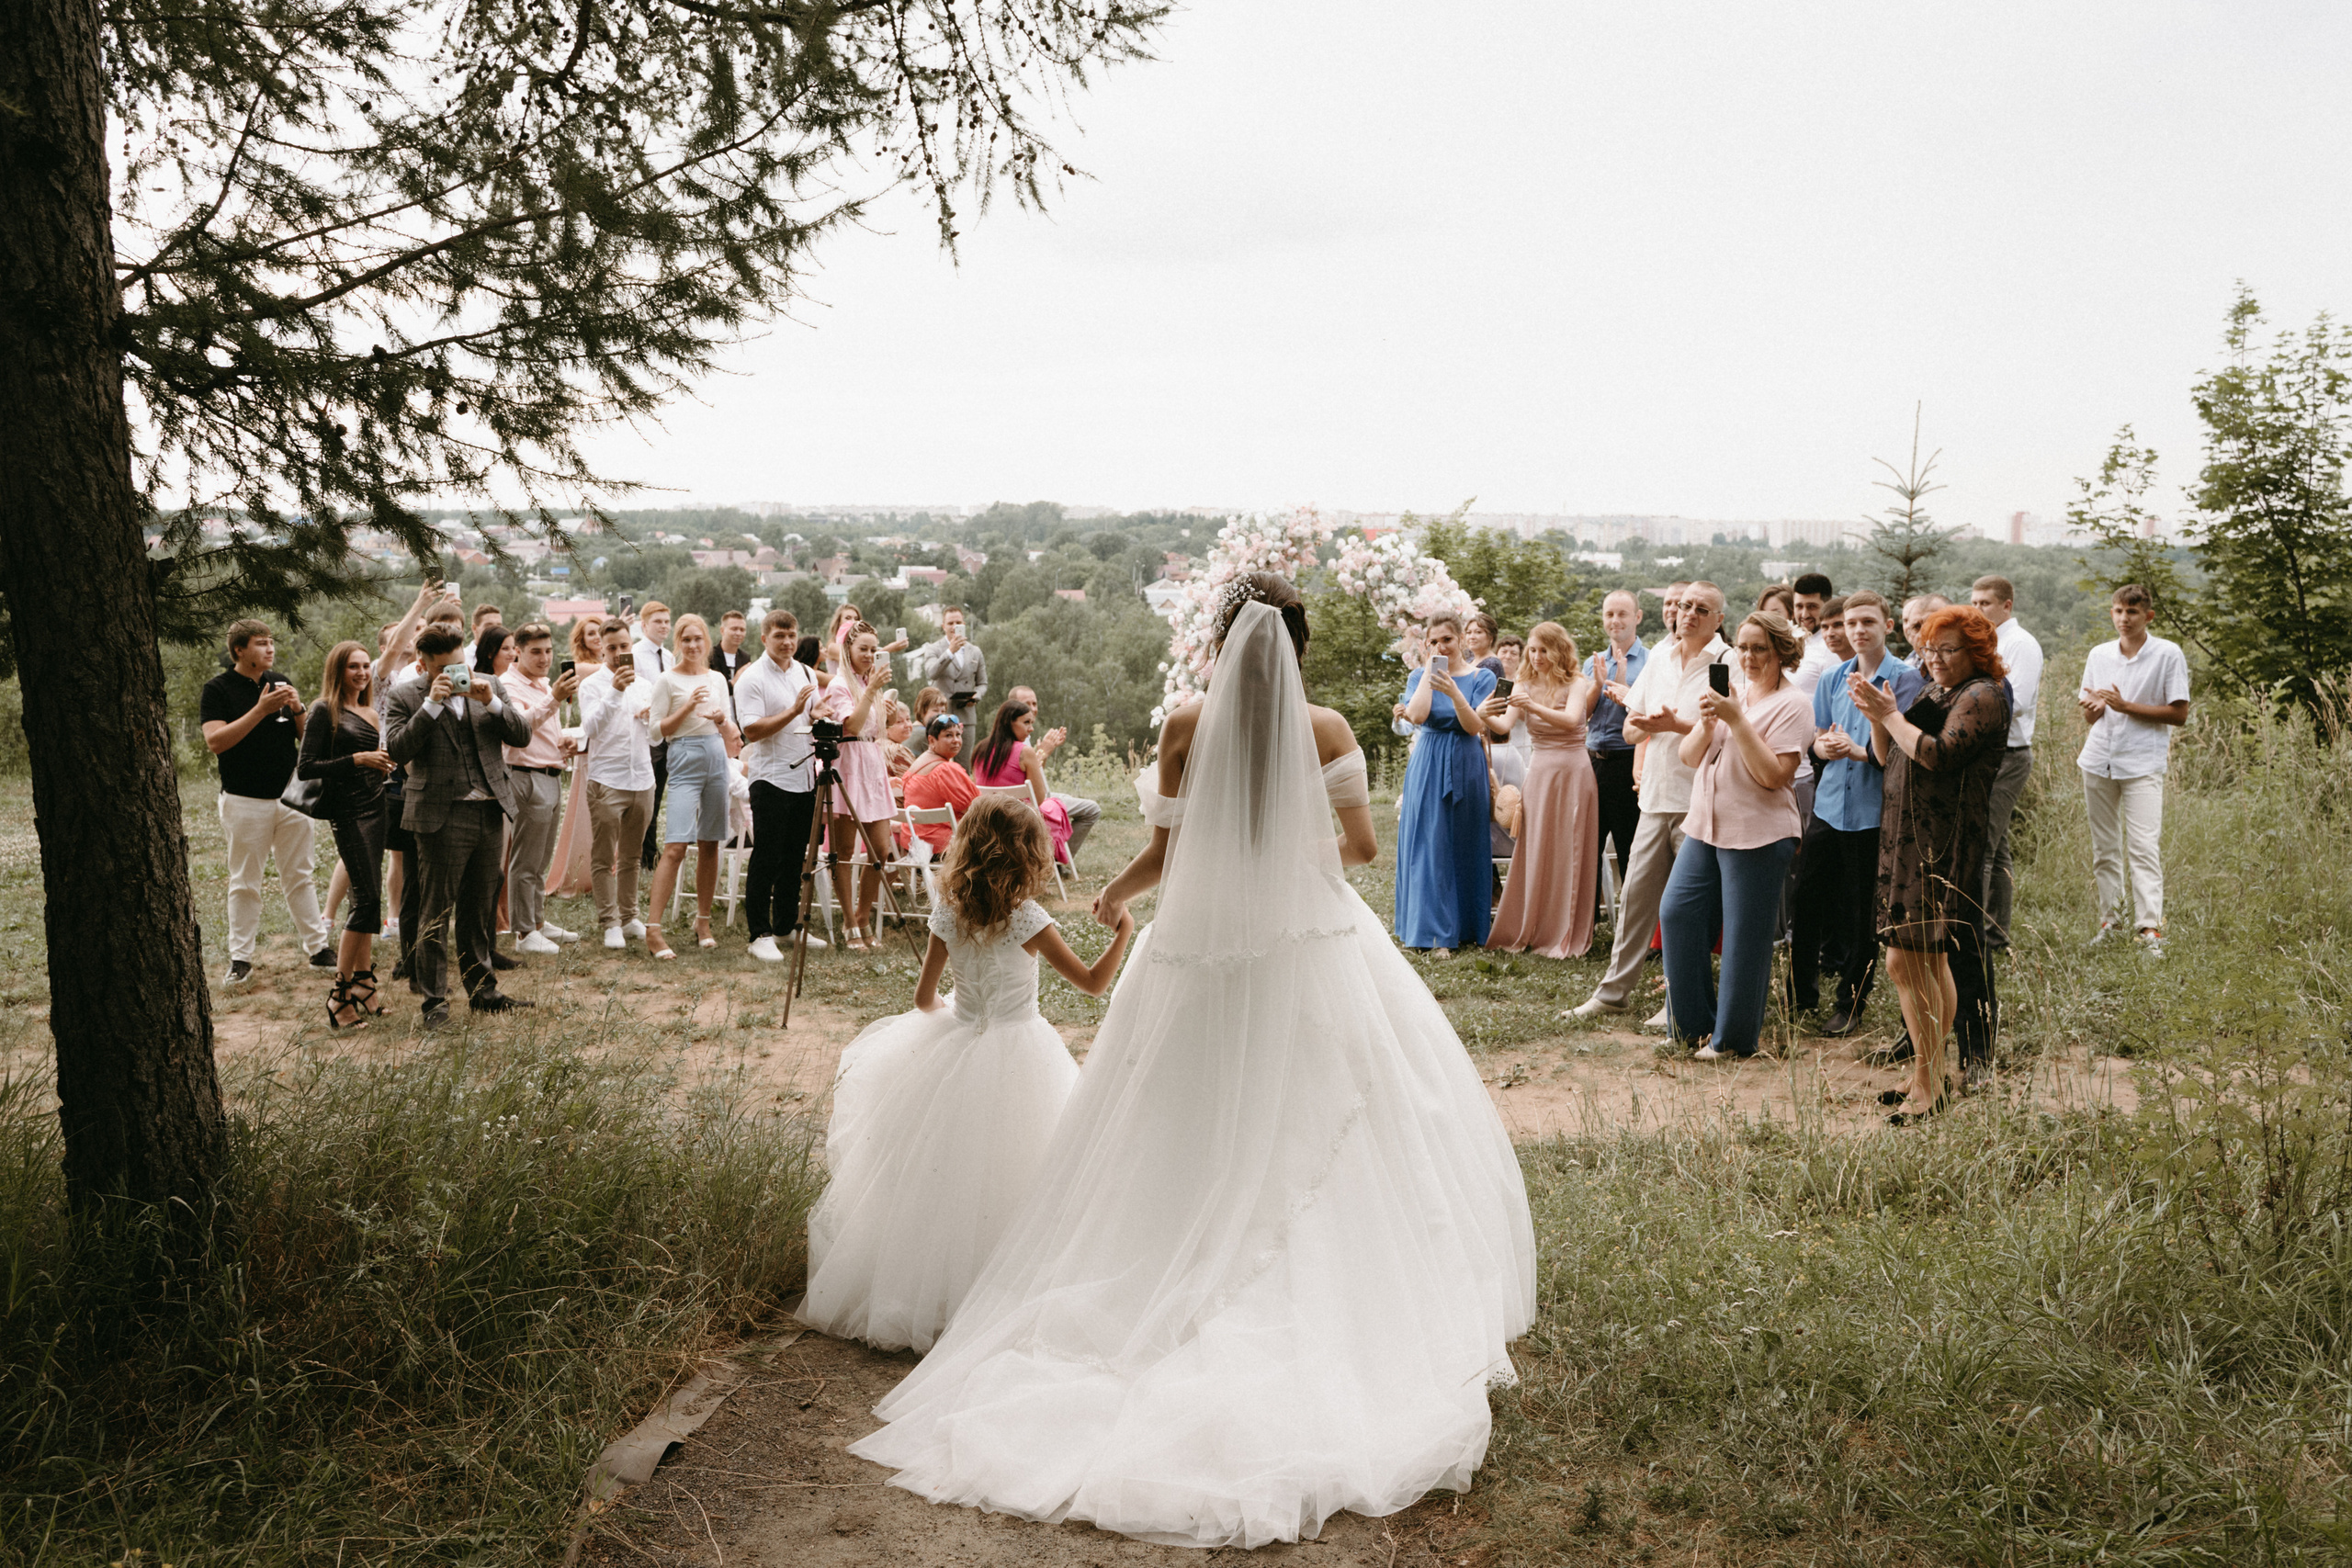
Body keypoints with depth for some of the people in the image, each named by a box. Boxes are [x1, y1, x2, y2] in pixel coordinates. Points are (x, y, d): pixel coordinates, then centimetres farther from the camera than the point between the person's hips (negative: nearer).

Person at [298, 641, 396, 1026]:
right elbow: (306, 767, -10)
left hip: (376, 807, 7)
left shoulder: (370, 712, 17)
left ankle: (362, 987, 10)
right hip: (348, 812, -7)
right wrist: (357, 760, -17)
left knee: (368, 899, 6)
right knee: (368, 897, -13)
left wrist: (385, 762, 8)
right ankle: (340, 993, -8)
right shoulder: (325, 711, -4)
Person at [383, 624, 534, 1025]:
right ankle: (434, 1000, 6)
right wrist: (432, 703, -17)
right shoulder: (405, 697, 0)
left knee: (480, 909, 14)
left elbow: (522, 734, 6)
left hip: (490, 812, 4)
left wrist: (492, 703, -9)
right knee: (436, 913, -1)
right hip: (442, 816, -4)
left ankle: (482, 989, 25)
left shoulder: (489, 686, 12)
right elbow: (397, 750, -14)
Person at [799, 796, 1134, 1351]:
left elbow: (924, 997, 5)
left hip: (956, 1043, 5)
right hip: (1019, 1051, -4)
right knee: (999, 1172, 5)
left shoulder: (947, 914, -4)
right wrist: (1123, 933, -5)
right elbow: (1092, 982, -14)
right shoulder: (1028, 920, -17)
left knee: (939, 1181, 17)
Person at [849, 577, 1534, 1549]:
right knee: (1325, 1141, 10)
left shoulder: (1187, 726, -7)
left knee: (1200, 1153, 10)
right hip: (1317, 956, 0)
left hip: (1205, 955, 0)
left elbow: (1165, 855, -4)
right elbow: (1362, 846, 0)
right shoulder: (1327, 730, -6)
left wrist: (1117, 895, 16)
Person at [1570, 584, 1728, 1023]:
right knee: (1635, 892, 8)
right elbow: (1631, 728, 16)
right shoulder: (1659, 658, 14)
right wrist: (1643, 722, -6)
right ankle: (1615, 990, 17)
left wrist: (1675, 724, -17)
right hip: (1657, 795, 6)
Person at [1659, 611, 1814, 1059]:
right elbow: (1688, 757, 11)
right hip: (1705, 827, 7)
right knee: (1678, 913, 3)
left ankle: (1734, 1038, 12)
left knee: (1744, 937, -1)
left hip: (1758, 835, -7)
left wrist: (1737, 720, -19)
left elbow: (1773, 775, -18)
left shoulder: (1792, 704, -7)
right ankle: (1695, 1022, 16)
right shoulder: (1729, 693, 14)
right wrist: (1707, 723, -8)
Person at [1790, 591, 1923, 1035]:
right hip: (1829, 806, 5)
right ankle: (1801, 991, 24)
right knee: (1805, 901, 8)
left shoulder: (1905, 679, -6)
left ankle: (1850, 1003, 18)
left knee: (1863, 912, 5)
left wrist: (1857, 750, -21)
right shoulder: (1833, 677, 10)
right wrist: (1825, 746, -8)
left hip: (1873, 811, -5)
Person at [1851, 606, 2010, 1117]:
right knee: (1931, 963, 14)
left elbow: (1938, 755, -22)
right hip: (1910, 837, 9)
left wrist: (1891, 715, -13)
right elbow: (1890, 758, 16)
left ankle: (1927, 1083, -5)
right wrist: (1876, 715, 0)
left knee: (1905, 962, -12)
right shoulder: (1933, 692, 19)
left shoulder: (1981, 696, -9)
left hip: (1943, 843, -9)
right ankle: (1930, 1077, 21)